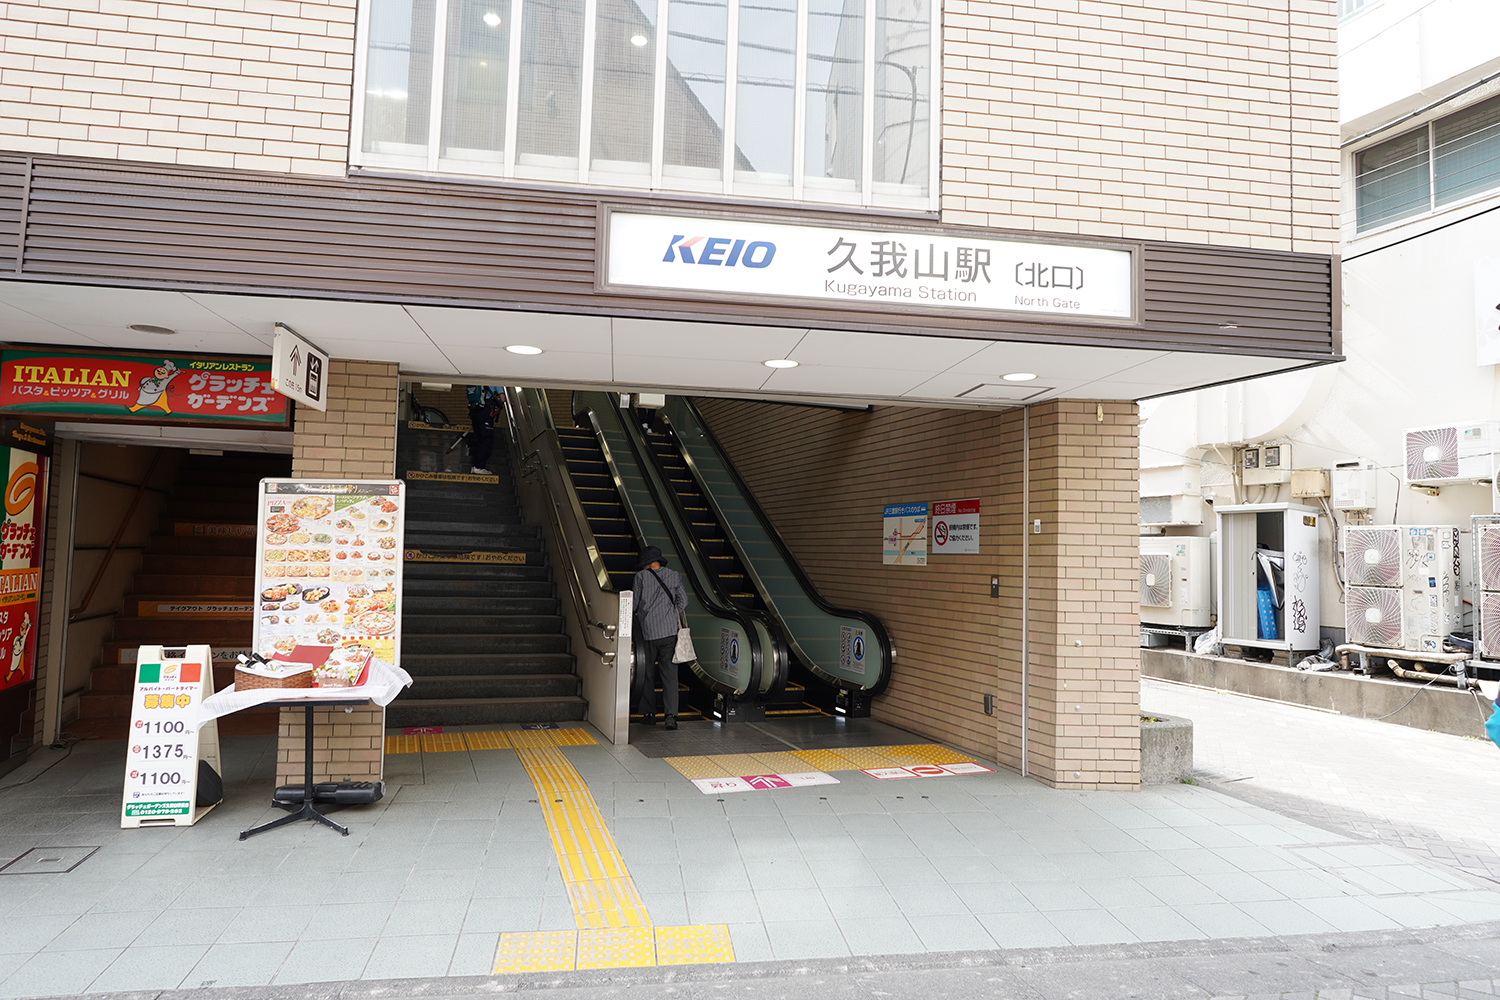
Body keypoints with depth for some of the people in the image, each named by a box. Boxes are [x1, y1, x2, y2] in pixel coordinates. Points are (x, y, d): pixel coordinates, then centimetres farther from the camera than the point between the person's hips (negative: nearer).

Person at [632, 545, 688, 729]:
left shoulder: (641, 577, 0)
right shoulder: (673, 576, 7)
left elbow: (633, 603, 2)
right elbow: (683, 601, 6)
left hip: (647, 631, -2)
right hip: (670, 630, 2)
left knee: (646, 674, 12)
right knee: (669, 674, 3)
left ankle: (649, 714, 16)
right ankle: (670, 715, -8)